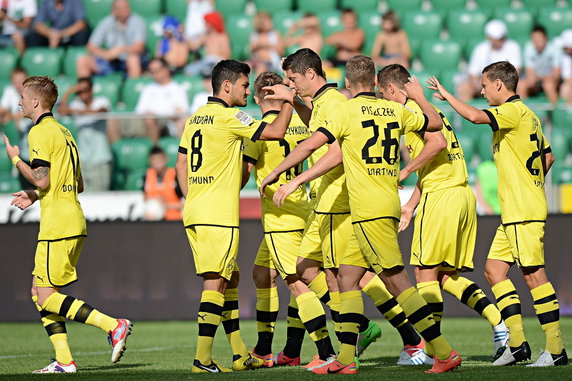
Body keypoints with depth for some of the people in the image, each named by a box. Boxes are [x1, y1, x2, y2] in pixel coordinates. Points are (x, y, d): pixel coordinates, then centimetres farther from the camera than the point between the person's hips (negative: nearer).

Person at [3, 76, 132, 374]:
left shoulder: (40, 132, -9)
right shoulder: (63, 132, 20)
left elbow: (41, 180, -18)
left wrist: (15, 159, -3)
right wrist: (35, 196, 24)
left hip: (58, 226, -10)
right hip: (74, 221, 10)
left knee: (46, 297, -9)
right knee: (39, 292, 11)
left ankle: (113, 325, -16)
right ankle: (64, 360, 5)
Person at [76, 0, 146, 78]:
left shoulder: (137, 21, -11)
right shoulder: (106, 23, -1)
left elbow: (138, 47, -22)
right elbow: (91, 47, -2)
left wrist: (120, 50, -37)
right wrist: (106, 54, -21)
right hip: (111, 61, 3)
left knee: (133, 58, -39)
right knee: (83, 60, -16)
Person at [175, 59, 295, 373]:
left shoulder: (195, 119, 15)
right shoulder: (228, 116, -10)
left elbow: (181, 164, 19)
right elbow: (276, 132, -10)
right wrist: (289, 102, 2)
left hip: (193, 211, 9)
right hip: (218, 216, -9)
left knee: (230, 278, 15)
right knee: (216, 282, -10)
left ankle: (240, 354, 18)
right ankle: (202, 359, -15)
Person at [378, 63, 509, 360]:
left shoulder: (412, 109, -6)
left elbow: (437, 143, -23)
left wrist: (405, 172, -13)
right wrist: (409, 208, 24)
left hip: (441, 197, -9)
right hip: (464, 194, 9)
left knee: (426, 272, -4)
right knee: (447, 276, 12)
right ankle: (498, 322, 0)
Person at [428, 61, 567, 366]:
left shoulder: (514, 111, -12)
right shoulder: (528, 115, 18)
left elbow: (474, 116, -27)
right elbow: (548, 156, 25)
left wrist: (446, 95, -13)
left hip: (524, 212, -10)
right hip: (513, 213, 10)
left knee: (533, 274, -9)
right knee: (494, 269, 9)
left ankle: (556, 349, -8)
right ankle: (516, 342, 7)